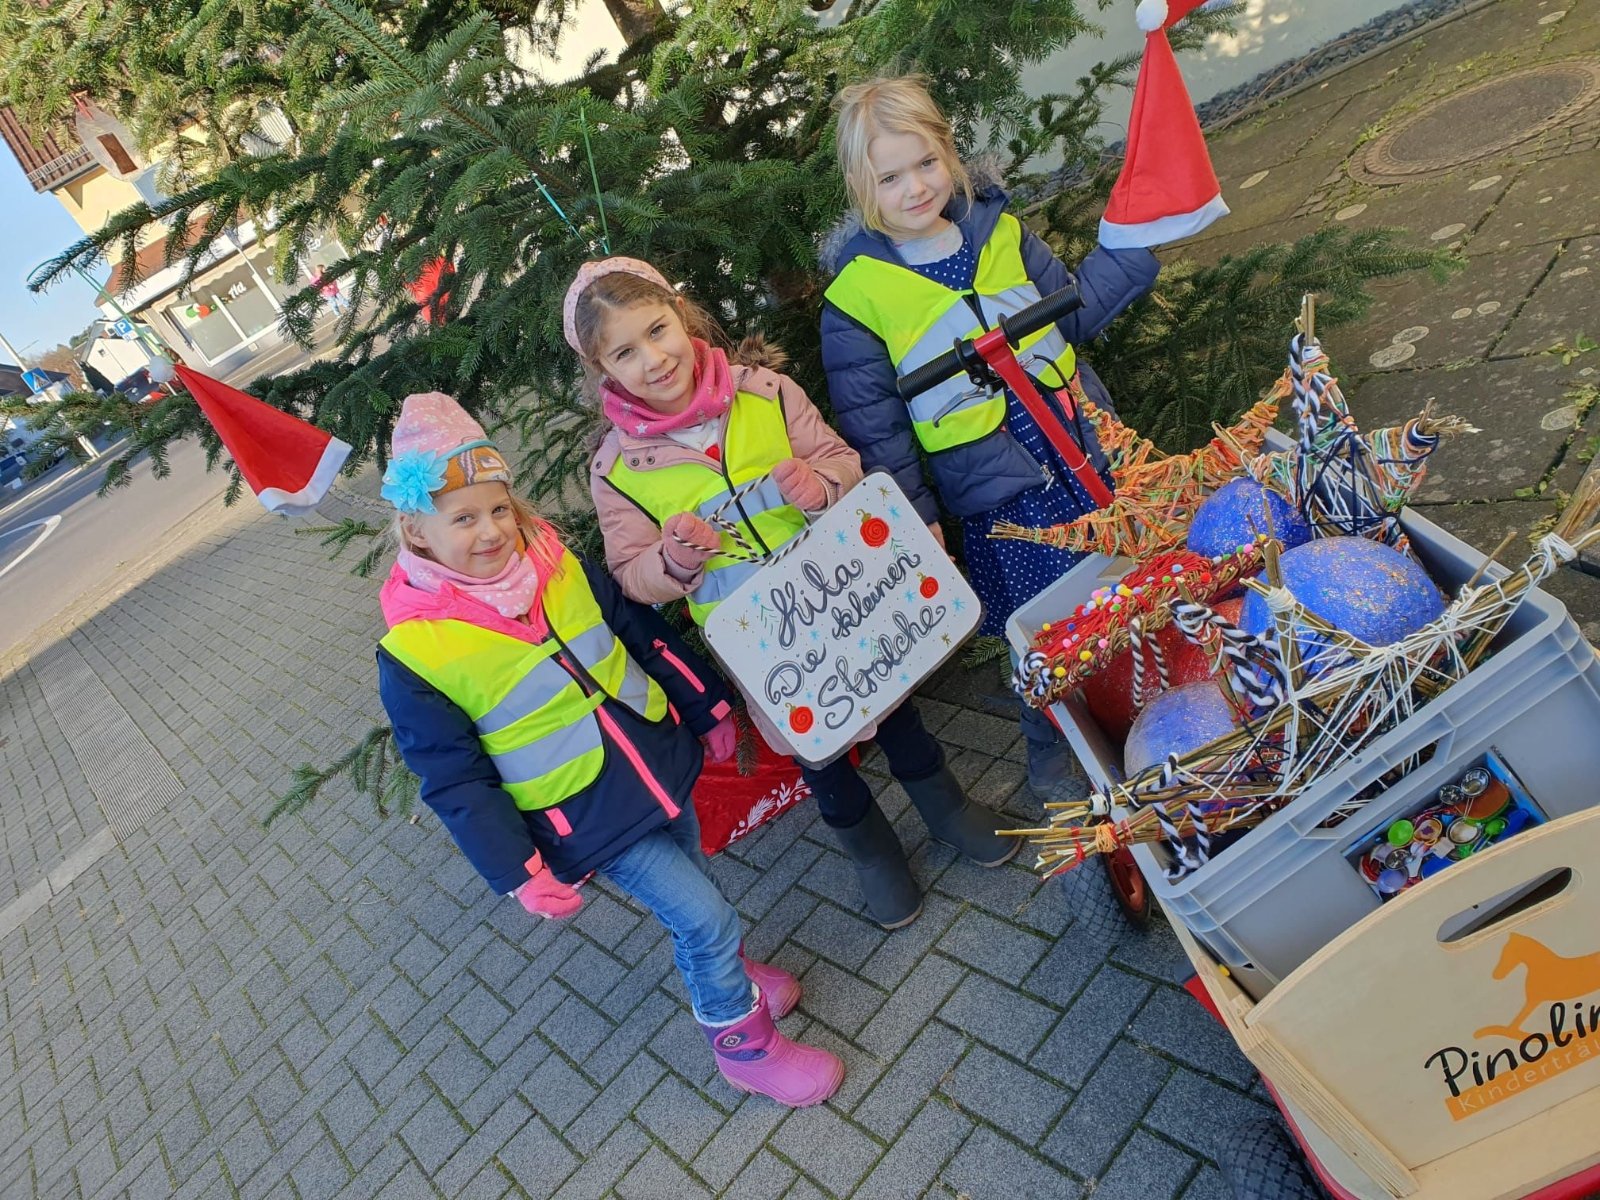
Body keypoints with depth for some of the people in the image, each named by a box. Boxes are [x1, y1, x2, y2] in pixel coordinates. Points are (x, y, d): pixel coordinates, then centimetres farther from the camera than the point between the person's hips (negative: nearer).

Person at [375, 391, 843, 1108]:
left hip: (662, 764, 5)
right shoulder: (413, 654, -18)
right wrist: (519, 873, -14)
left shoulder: (559, 567, -5)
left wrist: (707, 709, 12)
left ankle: (721, 976, 53)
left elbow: (646, 636, 7)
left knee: (691, 904, 23)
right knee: (705, 917, -3)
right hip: (590, 822, -5)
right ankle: (744, 1045, 23)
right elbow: (454, 780, -13)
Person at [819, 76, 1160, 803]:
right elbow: (873, 427, -7)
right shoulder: (856, 295, -11)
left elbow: (1072, 313, 12)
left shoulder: (996, 228, 2)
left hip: (1090, 452, 5)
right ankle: (1055, 769, 36)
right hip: (999, 497, -5)